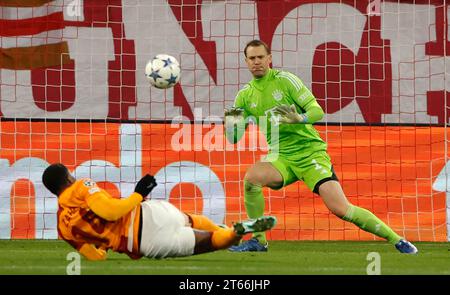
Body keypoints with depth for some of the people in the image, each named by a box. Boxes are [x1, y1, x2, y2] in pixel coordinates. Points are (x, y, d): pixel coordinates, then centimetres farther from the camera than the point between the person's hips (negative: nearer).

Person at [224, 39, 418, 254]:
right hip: (282, 157, 4)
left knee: (340, 208, -15)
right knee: (251, 176, -27)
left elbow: (317, 111, -10)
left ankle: (397, 241, -3)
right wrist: (231, 122, -17)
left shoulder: (285, 79, -6)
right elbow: (233, 138, 6)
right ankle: (258, 240, -12)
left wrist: (300, 119, -32)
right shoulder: (244, 96, 7)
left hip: (310, 152, -4)